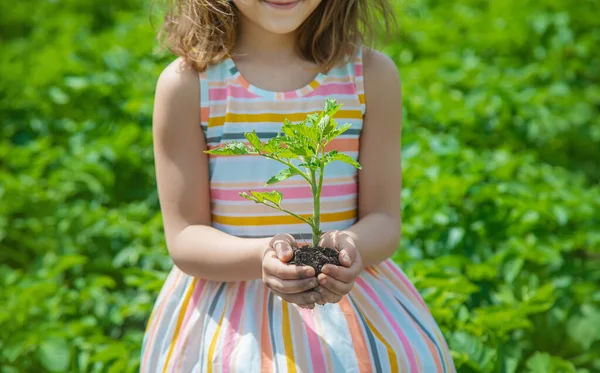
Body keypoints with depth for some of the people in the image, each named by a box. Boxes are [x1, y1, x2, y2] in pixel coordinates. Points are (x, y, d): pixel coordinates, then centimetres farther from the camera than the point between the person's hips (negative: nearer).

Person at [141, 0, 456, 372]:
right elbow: (185, 239, -9)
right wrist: (261, 257, -28)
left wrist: (352, 246, -26)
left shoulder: (373, 74, -4)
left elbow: (383, 221, -3)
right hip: (227, 321, -1)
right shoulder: (187, 83, -8)